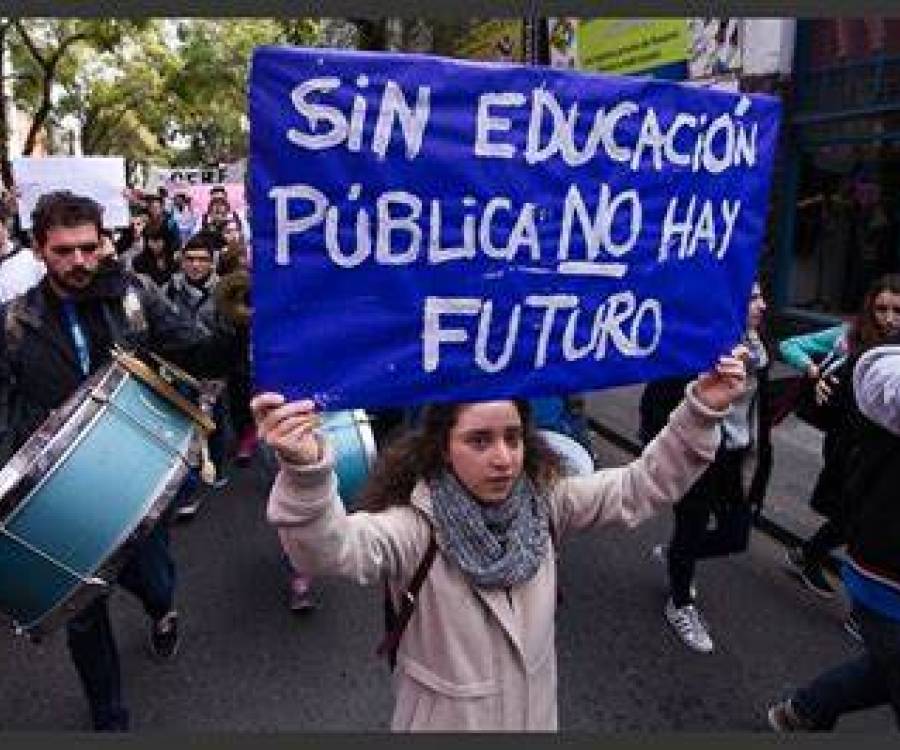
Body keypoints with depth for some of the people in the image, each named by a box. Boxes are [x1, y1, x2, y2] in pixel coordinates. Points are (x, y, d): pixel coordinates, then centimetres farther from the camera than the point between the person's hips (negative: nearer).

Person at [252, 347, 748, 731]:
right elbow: (332, 548, -45)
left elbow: (643, 486, -9)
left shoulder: (543, 501, -11)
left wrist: (702, 411, -22)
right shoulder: (415, 524, -27)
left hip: (536, 712, 4)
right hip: (447, 718, -4)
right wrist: (305, 471, -65)